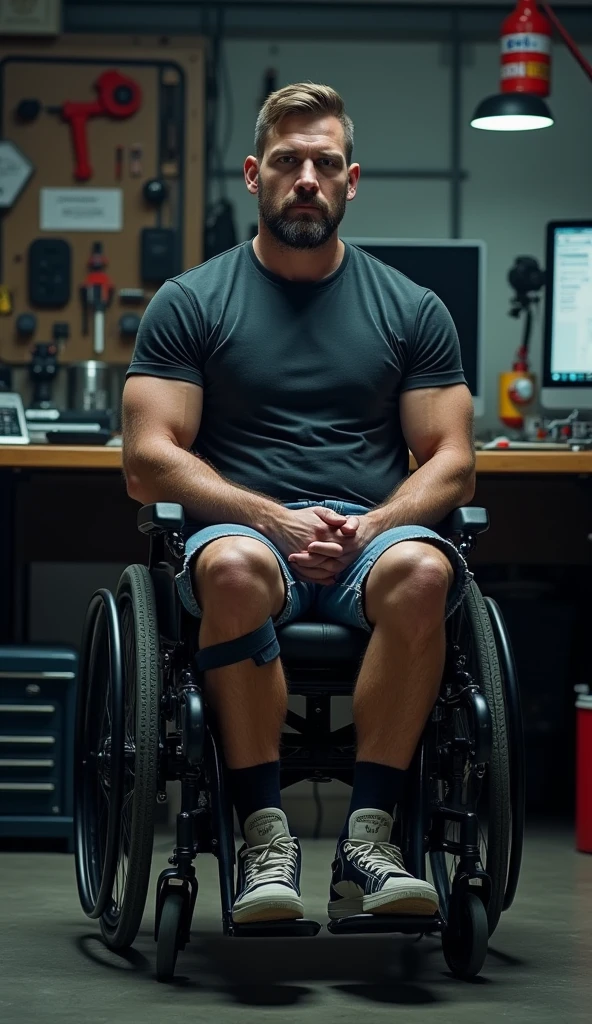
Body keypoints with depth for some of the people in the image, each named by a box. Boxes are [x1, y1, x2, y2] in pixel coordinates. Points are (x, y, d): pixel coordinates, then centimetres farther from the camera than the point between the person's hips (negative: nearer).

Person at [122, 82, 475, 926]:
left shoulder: (411, 309, 13)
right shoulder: (191, 302, 8)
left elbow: (450, 460, 8)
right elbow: (150, 459, -1)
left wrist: (372, 527, -13)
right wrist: (274, 518, -15)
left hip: (375, 535, 1)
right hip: (244, 527, -1)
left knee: (421, 570, -36)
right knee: (233, 567, -39)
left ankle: (367, 839, -30)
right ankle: (264, 837, -29)